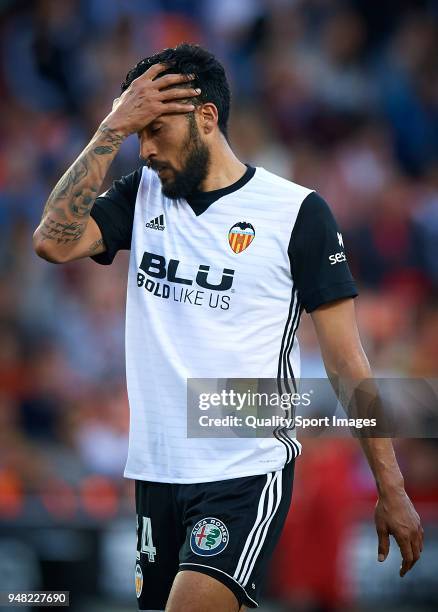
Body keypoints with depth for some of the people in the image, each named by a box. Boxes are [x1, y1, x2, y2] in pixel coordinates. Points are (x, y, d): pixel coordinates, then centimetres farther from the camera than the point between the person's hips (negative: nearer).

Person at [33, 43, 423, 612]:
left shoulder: (295, 211, -4)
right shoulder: (141, 195, 10)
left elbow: (346, 362, -3)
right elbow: (54, 241, -8)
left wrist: (392, 490, -6)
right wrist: (114, 127, -6)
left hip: (247, 474, -5)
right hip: (156, 473, 5)